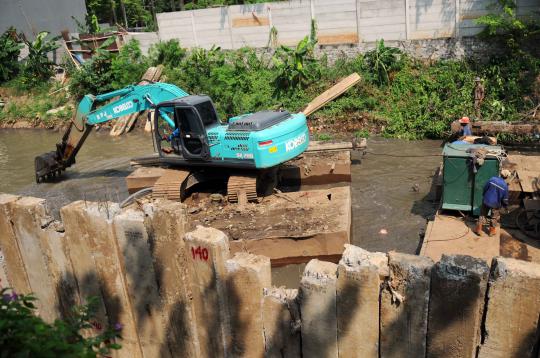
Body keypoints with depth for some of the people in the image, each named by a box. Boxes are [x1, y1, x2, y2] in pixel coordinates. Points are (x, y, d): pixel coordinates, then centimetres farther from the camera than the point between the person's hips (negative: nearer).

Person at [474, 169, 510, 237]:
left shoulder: (492, 179, -13)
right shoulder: (505, 186, -17)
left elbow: (485, 188, -2)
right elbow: (505, 198, -8)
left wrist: (484, 196, 17)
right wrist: (505, 205, 11)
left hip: (486, 201, 2)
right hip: (495, 204, -2)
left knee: (482, 215, 16)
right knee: (495, 218, 19)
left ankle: (478, 229, 20)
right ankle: (492, 231, 29)